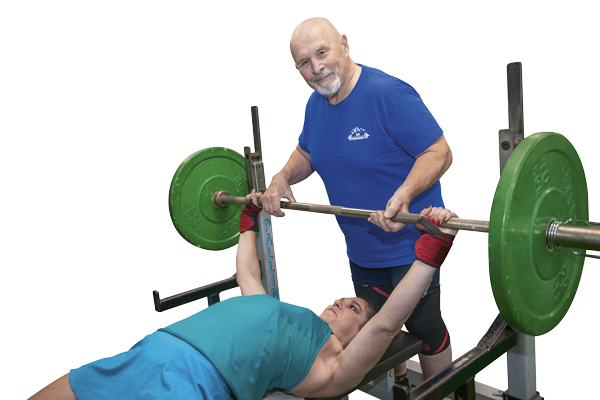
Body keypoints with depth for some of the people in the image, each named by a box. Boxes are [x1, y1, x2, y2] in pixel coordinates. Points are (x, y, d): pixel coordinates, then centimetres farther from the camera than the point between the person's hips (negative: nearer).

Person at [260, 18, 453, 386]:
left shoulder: (388, 93, -22)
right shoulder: (317, 103, 2)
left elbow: (439, 153, -22)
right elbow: (307, 153, 17)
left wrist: (404, 194, -38)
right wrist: (283, 177, -3)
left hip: (409, 242, -7)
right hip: (361, 248, 7)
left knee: (423, 325, 9)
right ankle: (398, 386, 48)